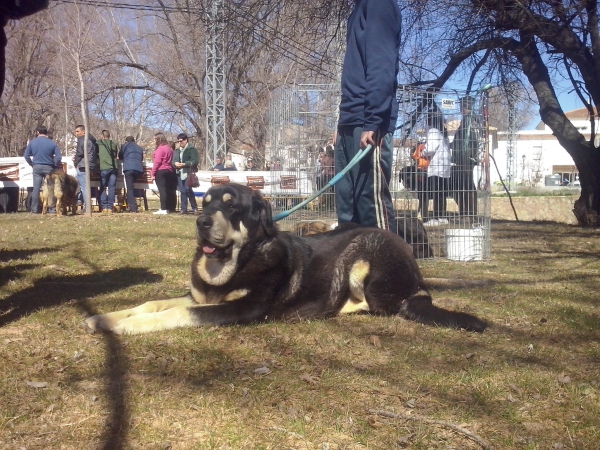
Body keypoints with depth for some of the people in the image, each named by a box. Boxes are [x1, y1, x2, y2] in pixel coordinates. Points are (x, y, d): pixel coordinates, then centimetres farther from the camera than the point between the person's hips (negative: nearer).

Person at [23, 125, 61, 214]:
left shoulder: (32, 142, 1)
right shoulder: (52, 143, -4)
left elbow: (26, 156, 2)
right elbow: (59, 157, -8)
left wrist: (32, 164, 14)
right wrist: (55, 166, 8)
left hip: (37, 167, 1)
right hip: (49, 168, -1)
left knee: (36, 188, 3)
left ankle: (34, 209, 4)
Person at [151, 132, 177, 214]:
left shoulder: (160, 149, -10)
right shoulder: (169, 148, 16)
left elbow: (157, 162, -15)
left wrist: (153, 173, -12)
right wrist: (170, 169, 16)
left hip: (161, 171, -8)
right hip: (169, 171, 8)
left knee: (162, 190, -9)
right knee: (169, 190, 9)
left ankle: (164, 209, -13)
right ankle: (170, 208, 12)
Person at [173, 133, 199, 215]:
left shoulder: (192, 149, -4)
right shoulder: (177, 150, 18)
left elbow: (195, 161, -12)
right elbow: (173, 160, 16)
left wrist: (184, 164, -19)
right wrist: (175, 163, -8)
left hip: (188, 173, -6)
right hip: (180, 173, 7)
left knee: (188, 190, -12)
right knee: (182, 191, 7)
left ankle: (194, 208, 0)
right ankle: (184, 209, 11)